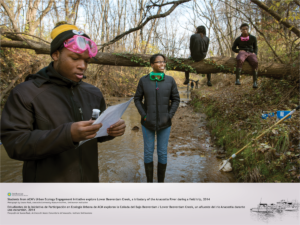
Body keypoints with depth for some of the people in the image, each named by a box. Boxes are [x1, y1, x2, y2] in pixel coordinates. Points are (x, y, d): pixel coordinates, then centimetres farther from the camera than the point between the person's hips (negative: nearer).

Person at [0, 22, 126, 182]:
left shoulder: (93, 94, 3)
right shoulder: (25, 93, -11)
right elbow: (14, 144, -18)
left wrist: (112, 130, -13)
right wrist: (67, 134, -32)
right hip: (46, 180, -4)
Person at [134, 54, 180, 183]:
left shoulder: (170, 80, -4)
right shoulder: (144, 80, -5)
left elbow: (176, 99, 1)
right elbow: (137, 99, 1)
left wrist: (169, 116, -9)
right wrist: (144, 116, -10)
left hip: (164, 123, 0)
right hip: (148, 123, 0)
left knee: (162, 153, 8)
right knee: (148, 152, 8)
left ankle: (161, 182, 28)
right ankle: (149, 181, 28)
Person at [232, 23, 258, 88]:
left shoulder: (253, 38, 12)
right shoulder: (238, 39, 9)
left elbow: (255, 47, 22)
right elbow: (233, 48, 19)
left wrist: (254, 54, 1)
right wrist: (239, 51, -2)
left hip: (250, 53, 1)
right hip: (242, 53, -1)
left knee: (255, 62, -34)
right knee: (240, 60, -41)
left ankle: (255, 82, -35)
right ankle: (237, 80, -43)